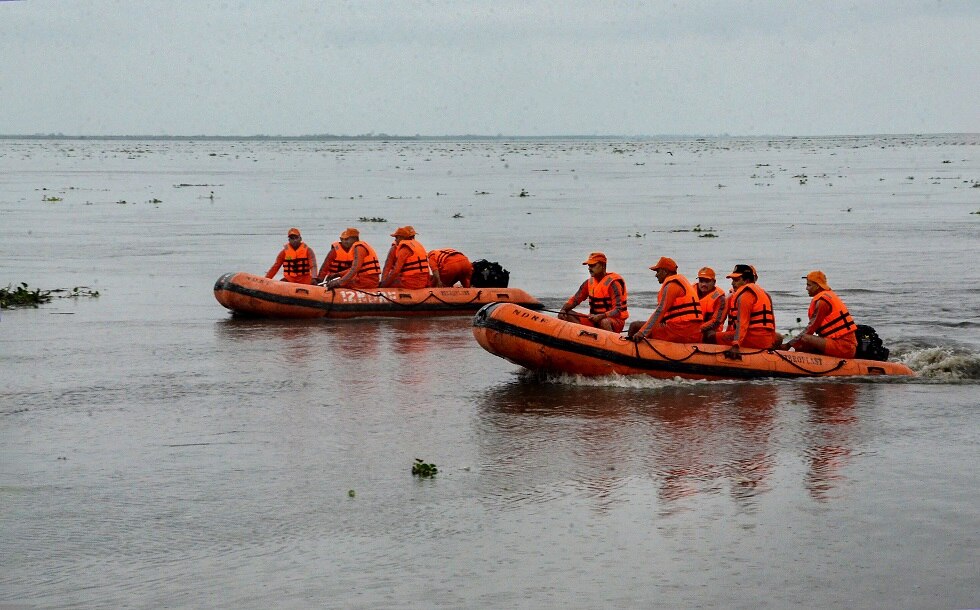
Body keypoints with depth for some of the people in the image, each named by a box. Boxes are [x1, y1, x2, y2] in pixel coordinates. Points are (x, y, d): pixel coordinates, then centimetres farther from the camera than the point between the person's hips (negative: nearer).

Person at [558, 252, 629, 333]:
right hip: (594, 320, 7)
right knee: (566, 315, -7)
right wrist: (563, 309, -13)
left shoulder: (612, 283, -15)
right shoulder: (589, 283, 7)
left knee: (604, 322, -42)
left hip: (615, 321, -7)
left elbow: (618, 311, -21)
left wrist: (600, 317, -35)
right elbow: (574, 300, 8)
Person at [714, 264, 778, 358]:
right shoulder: (763, 293, 26)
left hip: (755, 338, -10)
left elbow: (741, 323, -18)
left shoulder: (745, 294, -5)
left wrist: (736, 346, -27)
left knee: (713, 337, -12)